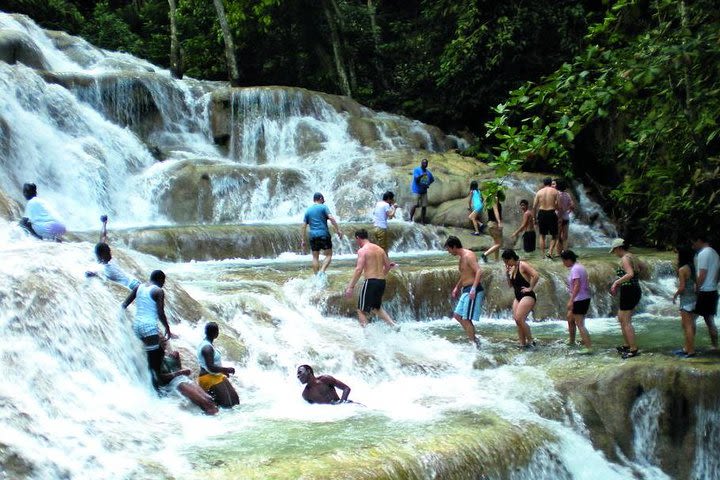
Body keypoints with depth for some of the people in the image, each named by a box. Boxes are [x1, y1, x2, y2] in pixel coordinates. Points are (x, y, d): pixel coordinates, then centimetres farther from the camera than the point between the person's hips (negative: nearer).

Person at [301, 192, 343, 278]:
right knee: (328, 255, 4)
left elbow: (304, 226, 11)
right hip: (324, 235, -4)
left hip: (313, 236, 4)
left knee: (315, 257, 10)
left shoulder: (308, 210, 13)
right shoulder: (323, 207, 1)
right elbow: (331, 218, -13)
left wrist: (303, 240, 13)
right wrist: (338, 230, -13)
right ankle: (322, 271, -16)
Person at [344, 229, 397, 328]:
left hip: (371, 281, -7)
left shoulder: (362, 250, -9)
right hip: (382, 282, 7)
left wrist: (350, 287, -18)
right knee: (376, 307, 27)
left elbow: (359, 269, -18)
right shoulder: (379, 249, 12)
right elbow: (388, 266, 17)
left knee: (361, 310, 3)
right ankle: (393, 325, 18)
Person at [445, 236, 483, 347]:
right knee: (457, 315, 15)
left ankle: (474, 343, -2)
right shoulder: (461, 257, 16)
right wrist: (457, 287, 27)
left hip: (473, 291, -11)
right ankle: (473, 338, 18)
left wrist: (473, 288, -33)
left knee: (466, 319, -9)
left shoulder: (468, 256, -15)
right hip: (466, 290, 11)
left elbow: (479, 271, -26)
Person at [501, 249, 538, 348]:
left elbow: (536, 276, -24)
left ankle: (530, 341, -9)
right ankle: (523, 344, 7)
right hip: (518, 297, 9)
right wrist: (507, 274, 3)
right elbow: (510, 285, 17)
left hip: (528, 296, -9)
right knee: (517, 321, 2)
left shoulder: (523, 265, -13)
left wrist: (530, 288, -19)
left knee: (519, 319, -19)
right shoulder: (512, 268, 12)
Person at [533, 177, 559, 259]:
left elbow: (534, 206, 3)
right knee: (554, 235, 9)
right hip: (551, 213, -2)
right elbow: (557, 204, -7)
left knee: (542, 235, 13)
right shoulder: (554, 191, 1)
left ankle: (543, 254, 12)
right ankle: (550, 252, -9)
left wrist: (535, 217, 11)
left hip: (541, 213, 2)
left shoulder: (539, 192, 6)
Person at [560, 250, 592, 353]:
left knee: (580, 325, -9)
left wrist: (571, 300, -28)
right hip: (585, 298, 11)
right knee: (570, 317, 26)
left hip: (579, 300, -11)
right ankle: (571, 340, 40)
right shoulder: (579, 266, 12)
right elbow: (587, 283, 18)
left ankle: (589, 347, -13)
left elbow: (577, 285, -26)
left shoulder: (575, 269, -17)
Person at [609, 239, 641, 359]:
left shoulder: (625, 259, -14)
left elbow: (630, 274, -30)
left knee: (626, 322, -5)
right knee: (621, 318, 21)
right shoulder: (632, 257, 13)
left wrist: (616, 282, -23)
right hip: (636, 291, 10)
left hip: (628, 292, -10)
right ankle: (627, 345, 28)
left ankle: (634, 350, -6)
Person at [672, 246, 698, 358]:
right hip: (694, 297, 9)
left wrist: (675, 295, -2)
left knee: (688, 325, -3)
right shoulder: (692, 267, 8)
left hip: (686, 299, -9)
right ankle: (687, 348, 26)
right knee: (684, 323, 19)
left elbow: (682, 287, -17)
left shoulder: (682, 269, -16)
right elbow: (695, 283, 11)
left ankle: (691, 351, 0)